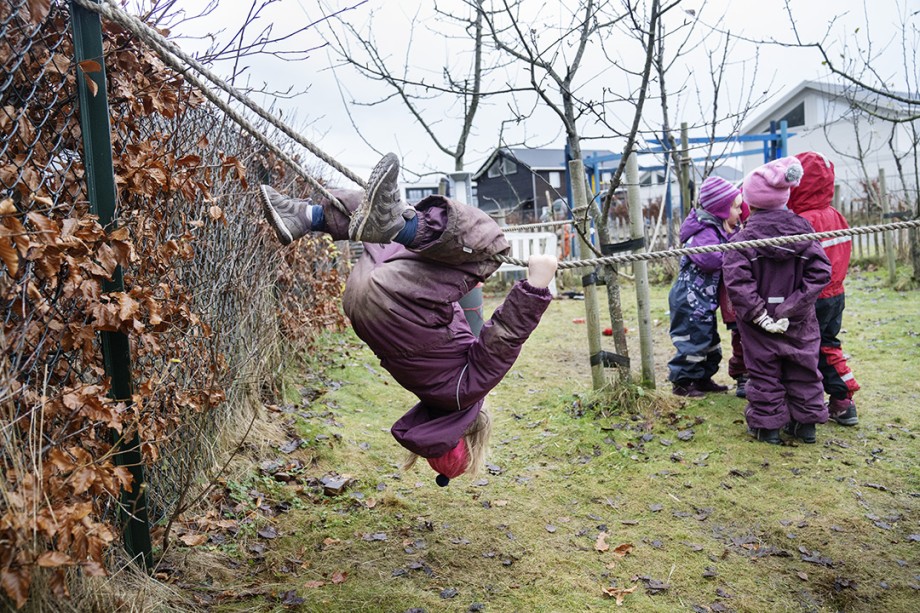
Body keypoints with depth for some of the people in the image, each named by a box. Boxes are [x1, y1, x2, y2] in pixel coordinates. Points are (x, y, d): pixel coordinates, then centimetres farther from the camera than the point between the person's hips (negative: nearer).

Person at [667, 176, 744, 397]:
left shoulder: (718, 229, 12)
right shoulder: (705, 231, -21)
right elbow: (710, 258, -35)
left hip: (704, 299, 11)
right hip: (691, 298, -11)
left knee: (709, 340, 18)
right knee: (694, 339, -4)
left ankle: (703, 378, 30)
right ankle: (681, 382, 8)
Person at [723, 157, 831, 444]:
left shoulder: (744, 238, -14)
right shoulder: (803, 231, -2)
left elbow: (737, 280, -25)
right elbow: (821, 272, -8)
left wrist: (759, 314, -20)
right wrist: (795, 305, -11)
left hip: (760, 323, -3)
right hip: (799, 322, 3)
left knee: (764, 372, 9)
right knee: (803, 369, 17)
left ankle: (767, 425, 16)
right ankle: (806, 423, 26)